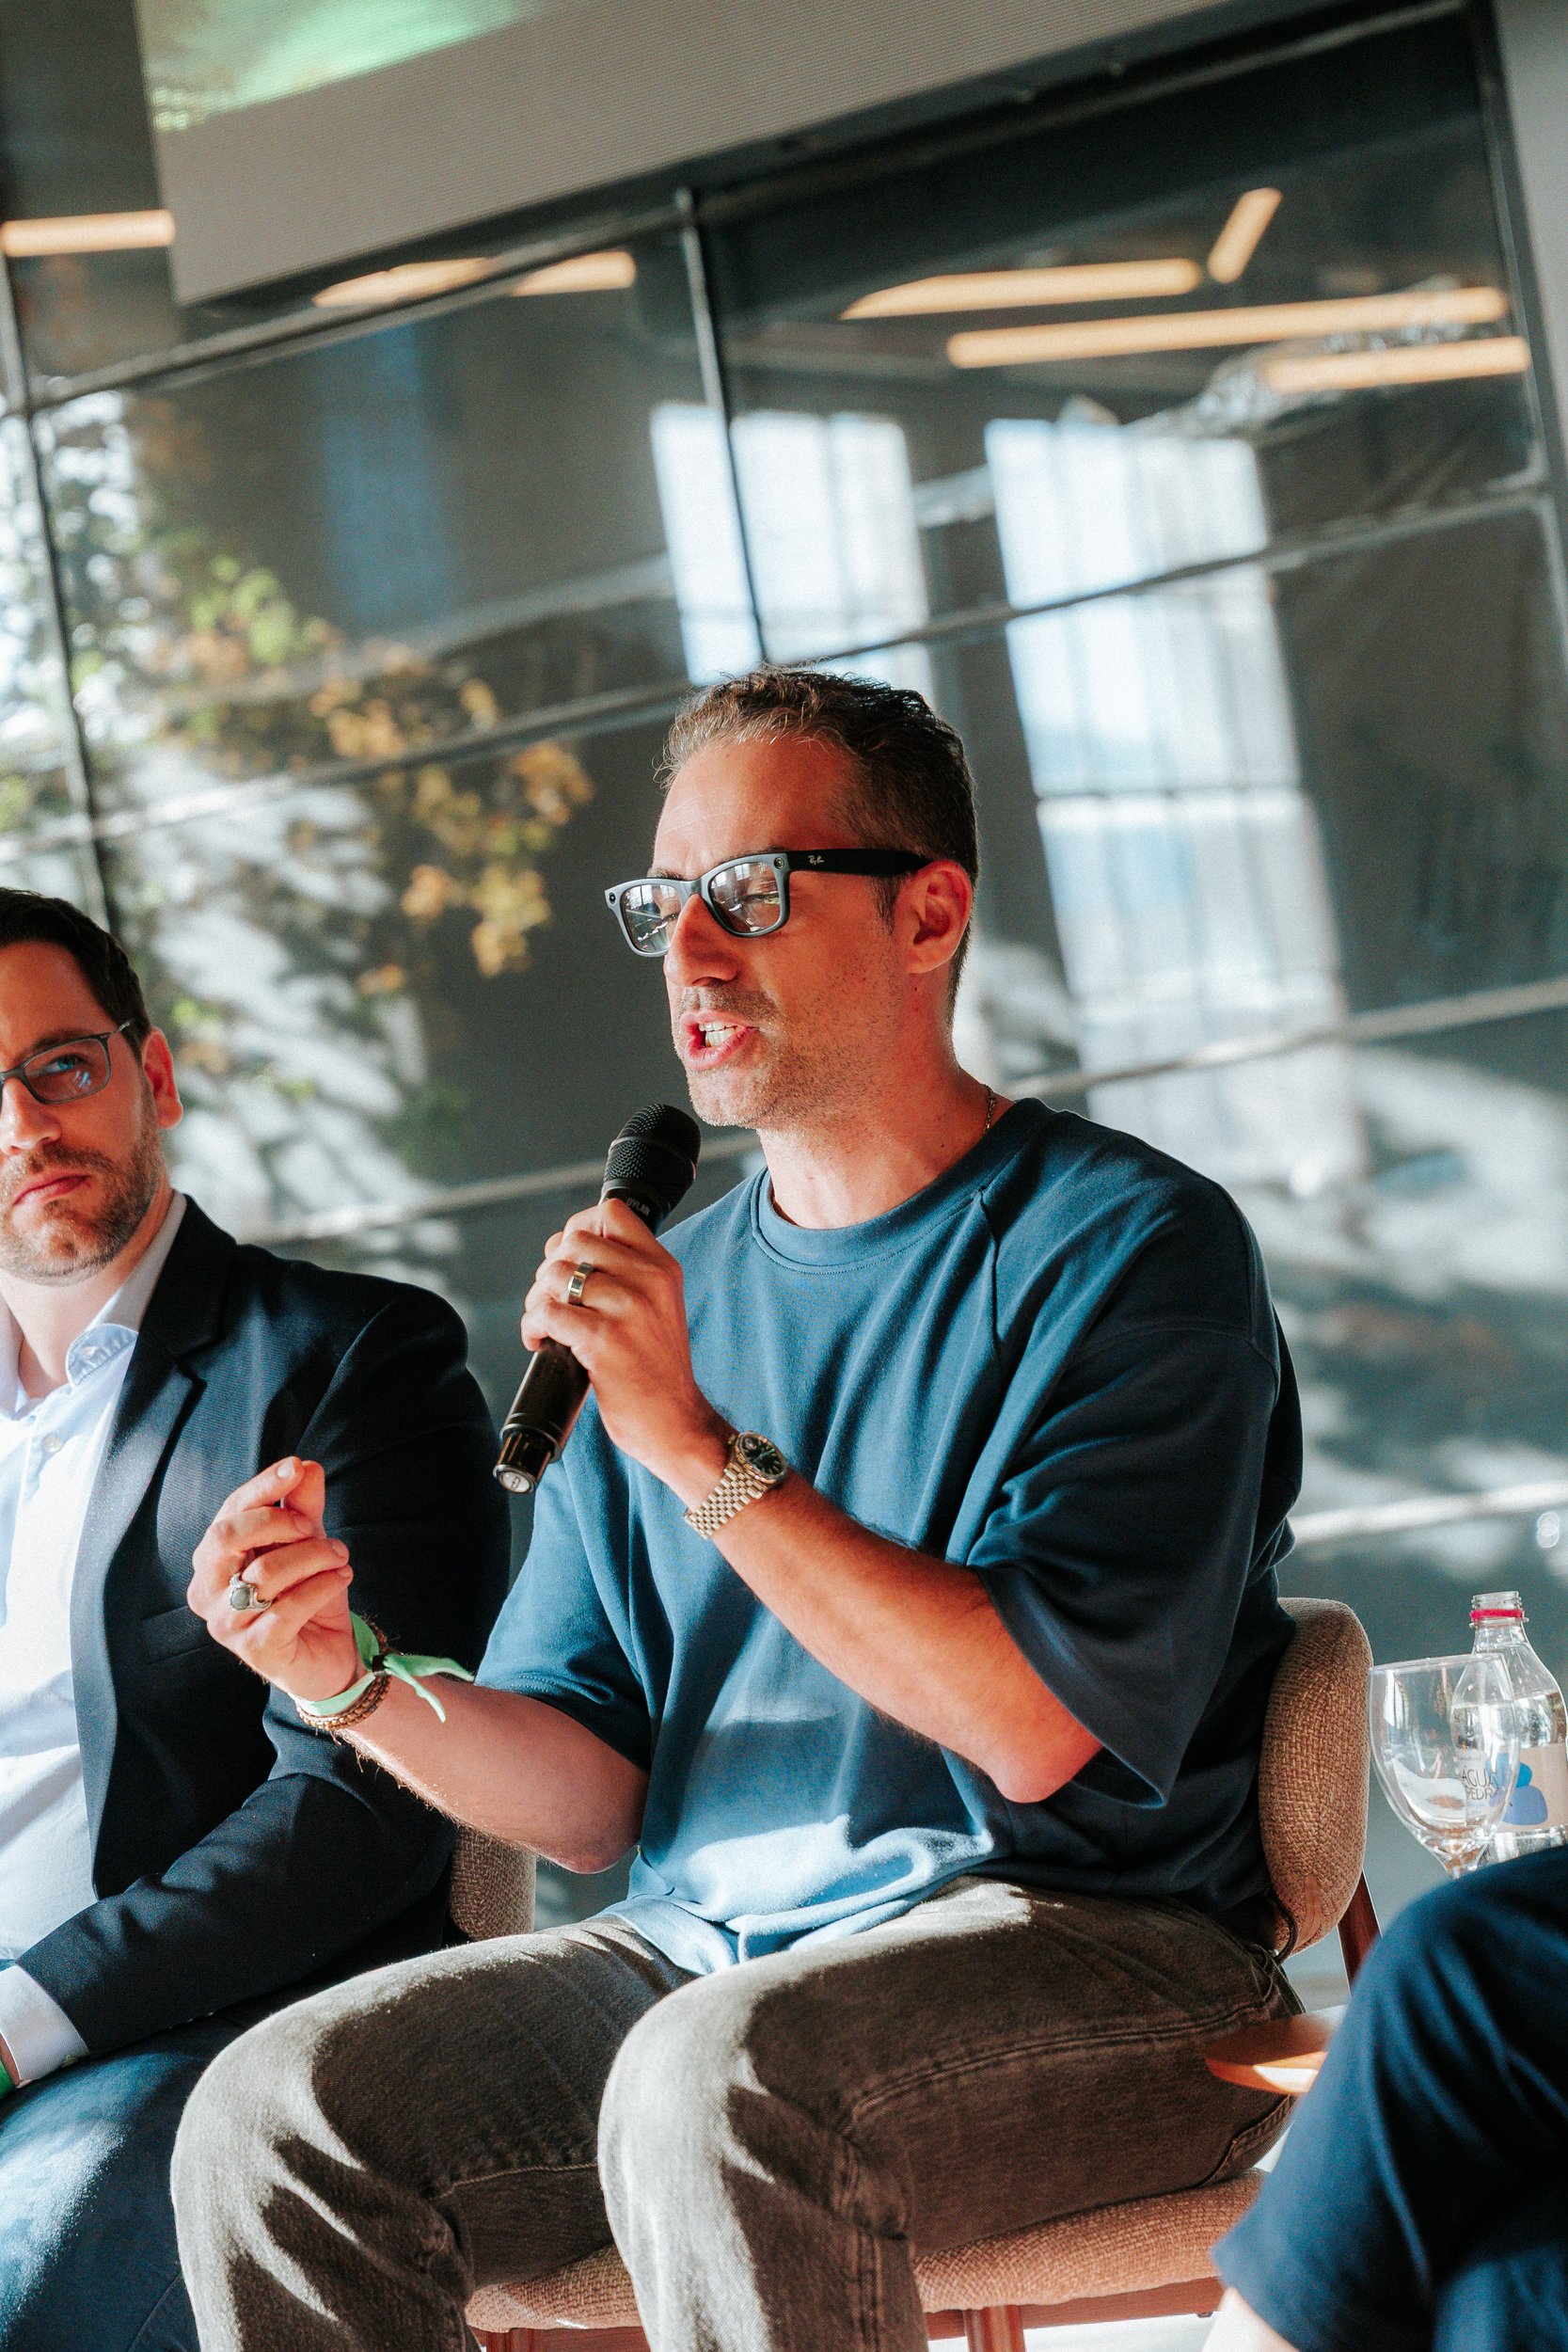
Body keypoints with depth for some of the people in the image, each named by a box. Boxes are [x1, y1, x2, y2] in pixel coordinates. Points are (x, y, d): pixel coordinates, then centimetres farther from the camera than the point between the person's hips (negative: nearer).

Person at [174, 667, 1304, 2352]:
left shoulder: (1128, 1245, -5)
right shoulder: (664, 1290, 14)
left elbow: (1036, 1728, -17)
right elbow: (597, 1798, 12)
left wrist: (701, 1448, -19)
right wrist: (364, 1685, -8)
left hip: (1093, 1947, -5)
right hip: (704, 1952, 6)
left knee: (720, 2085, -35)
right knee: (275, 2116, -16)